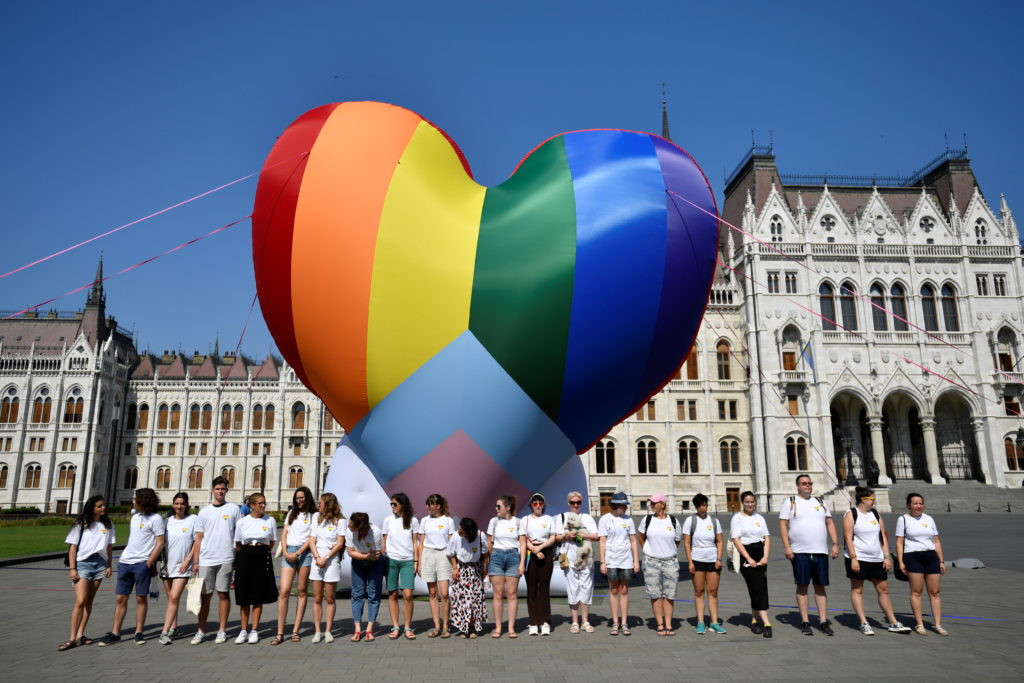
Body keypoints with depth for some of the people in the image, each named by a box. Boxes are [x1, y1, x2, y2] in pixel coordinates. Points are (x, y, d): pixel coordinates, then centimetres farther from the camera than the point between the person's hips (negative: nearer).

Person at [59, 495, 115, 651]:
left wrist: (109, 566, 4)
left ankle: (80, 635, 14)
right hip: (83, 563, -3)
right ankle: (72, 638, -7)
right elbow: (73, 547, 0)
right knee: (80, 601, -12)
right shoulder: (81, 524, 1)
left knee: (89, 601, 7)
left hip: (100, 564, 3)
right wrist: (72, 568, -7)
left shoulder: (108, 525, 9)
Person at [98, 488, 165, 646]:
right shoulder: (135, 517, 15)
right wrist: (122, 557, 14)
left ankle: (139, 632, 11)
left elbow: (160, 544, -11)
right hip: (125, 562, 7)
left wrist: (149, 563, -14)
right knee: (120, 598, 7)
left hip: (142, 563, -7)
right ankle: (115, 633, 15)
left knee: (141, 598, 2)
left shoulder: (156, 519, -9)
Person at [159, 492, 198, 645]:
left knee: (174, 597, -13)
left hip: (182, 566, -4)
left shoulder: (193, 519, -4)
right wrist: (163, 561, 3)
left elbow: (197, 542, -4)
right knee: (170, 598, 12)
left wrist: (187, 561, -9)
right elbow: (162, 543, 13)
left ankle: (165, 632, -12)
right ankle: (174, 627, 25)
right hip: (167, 565, 4)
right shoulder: (168, 521, 7)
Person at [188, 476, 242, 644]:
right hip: (206, 559, 2)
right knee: (205, 595, 5)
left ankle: (222, 630, 12)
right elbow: (199, 538, 10)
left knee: (223, 593, 3)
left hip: (226, 559, -2)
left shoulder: (234, 509, 4)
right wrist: (195, 561, 5)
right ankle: (201, 630, 16)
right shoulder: (204, 512, 9)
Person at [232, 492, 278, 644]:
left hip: (263, 558, -1)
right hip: (245, 559, 1)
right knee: (244, 597, 5)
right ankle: (244, 630, 15)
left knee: (258, 597, 2)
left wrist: (261, 552, 6)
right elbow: (238, 544, 11)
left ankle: (254, 631, 10)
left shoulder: (270, 520, 0)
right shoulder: (242, 522, 1)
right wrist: (248, 554, 10)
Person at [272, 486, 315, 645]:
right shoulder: (291, 513, 20)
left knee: (302, 591, 2)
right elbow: (284, 534, 14)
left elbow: (312, 538, -3)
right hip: (288, 551, 3)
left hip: (304, 552, -3)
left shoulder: (314, 515, 5)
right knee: (284, 591, -8)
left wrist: (297, 553, -11)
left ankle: (296, 631, 7)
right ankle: (280, 633, -6)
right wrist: (285, 552, -1)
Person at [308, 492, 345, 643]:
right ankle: (317, 631, 9)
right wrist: (317, 557, -7)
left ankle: (328, 631, 9)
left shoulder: (339, 520, 0)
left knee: (330, 599, 2)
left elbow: (340, 543, -4)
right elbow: (312, 540, 6)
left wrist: (326, 558, -11)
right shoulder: (316, 517, 11)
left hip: (332, 561, -3)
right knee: (317, 599, 4)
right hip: (317, 560, 3)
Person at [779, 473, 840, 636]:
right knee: (802, 586, 1)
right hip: (800, 552, -3)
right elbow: (782, 525, -2)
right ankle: (805, 622, 7)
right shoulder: (790, 502, 3)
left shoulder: (820, 501, 15)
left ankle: (823, 621, 11)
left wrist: (835, 544, 4)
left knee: (820, 586, 6)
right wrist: (787, 547, -11)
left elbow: (830, 523, 15)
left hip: (821, 551, 3)